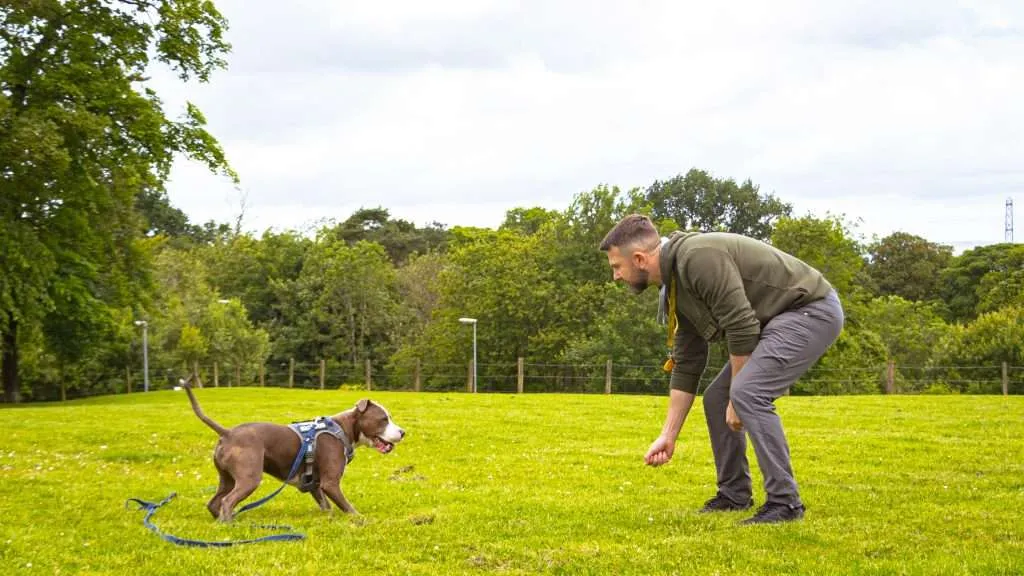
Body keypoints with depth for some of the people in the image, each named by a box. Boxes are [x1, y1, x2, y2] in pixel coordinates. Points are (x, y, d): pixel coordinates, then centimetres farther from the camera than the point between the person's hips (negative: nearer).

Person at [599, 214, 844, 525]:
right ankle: (734, 495, 20)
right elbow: (686, 367, 10)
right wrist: (668, 436, 10)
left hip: (813, 311, -10)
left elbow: (741, 326, -26)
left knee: (749, 393, -23)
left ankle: (784, 502, -16)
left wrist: (737, 398, -16)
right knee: (717, 399, 10)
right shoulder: (675, 289, 6)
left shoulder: (699, 257, -25)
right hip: (774, 322, 10)